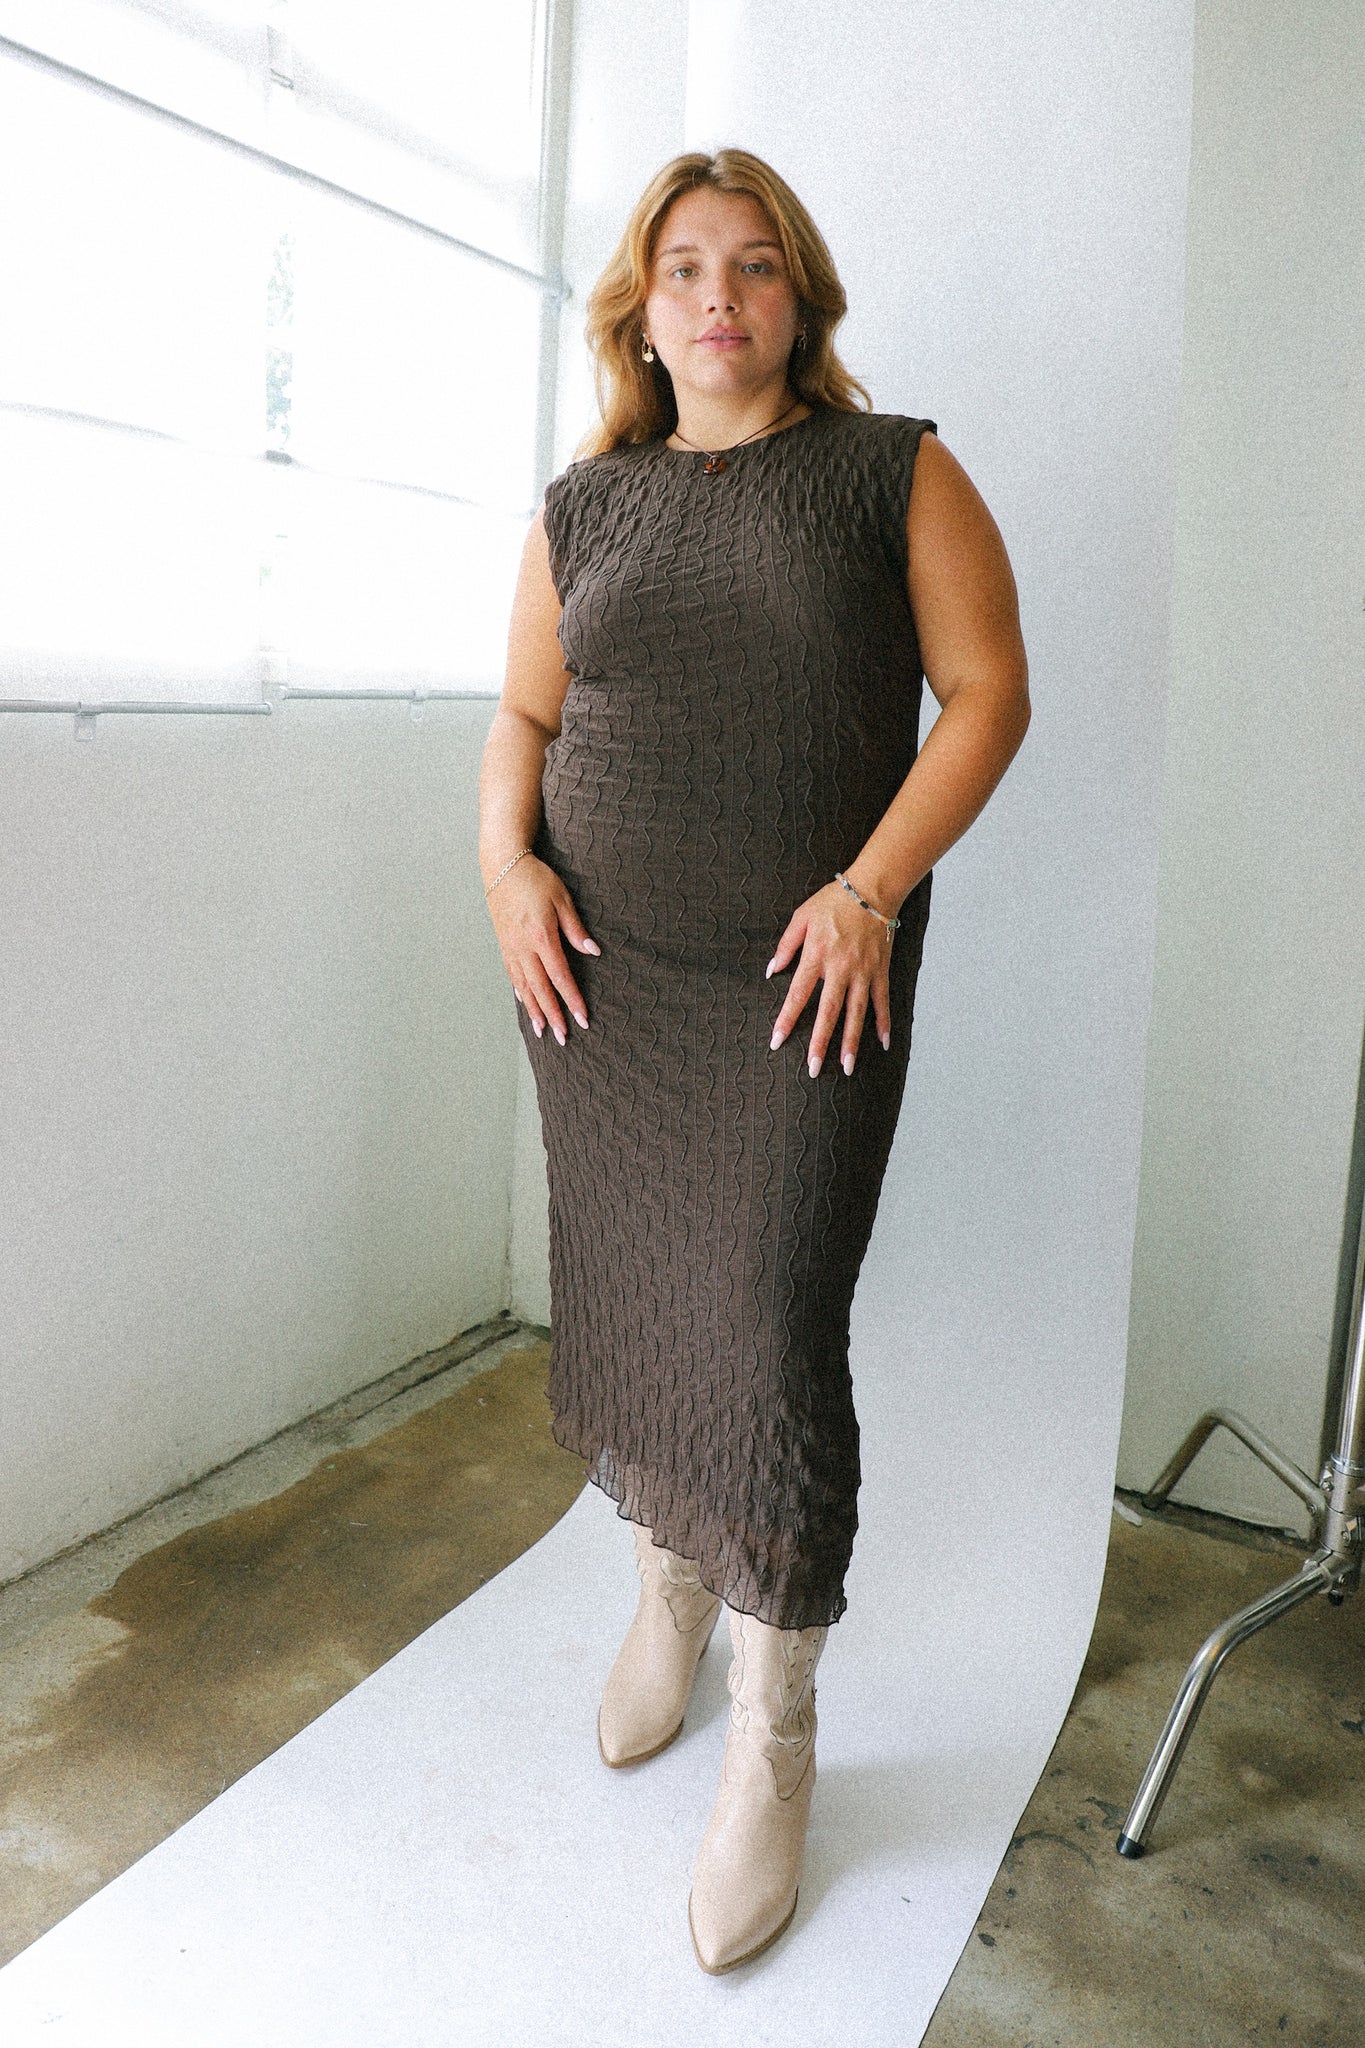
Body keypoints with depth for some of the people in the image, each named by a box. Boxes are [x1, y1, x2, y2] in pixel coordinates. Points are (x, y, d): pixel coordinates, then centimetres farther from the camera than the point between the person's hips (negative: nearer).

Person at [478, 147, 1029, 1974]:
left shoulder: (894, 473, 2)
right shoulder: (583, 506, 11)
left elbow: (987, 692, -2)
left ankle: (773, 1746, 15)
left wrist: (871, 889, -13)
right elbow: (524, 716, 16)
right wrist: (508, 864, -3)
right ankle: (670, 1586, 39)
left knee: (772, 1343, -6)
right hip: (599, 973, 4)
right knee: (624, 1303, 11)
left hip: (802, 986, -3)